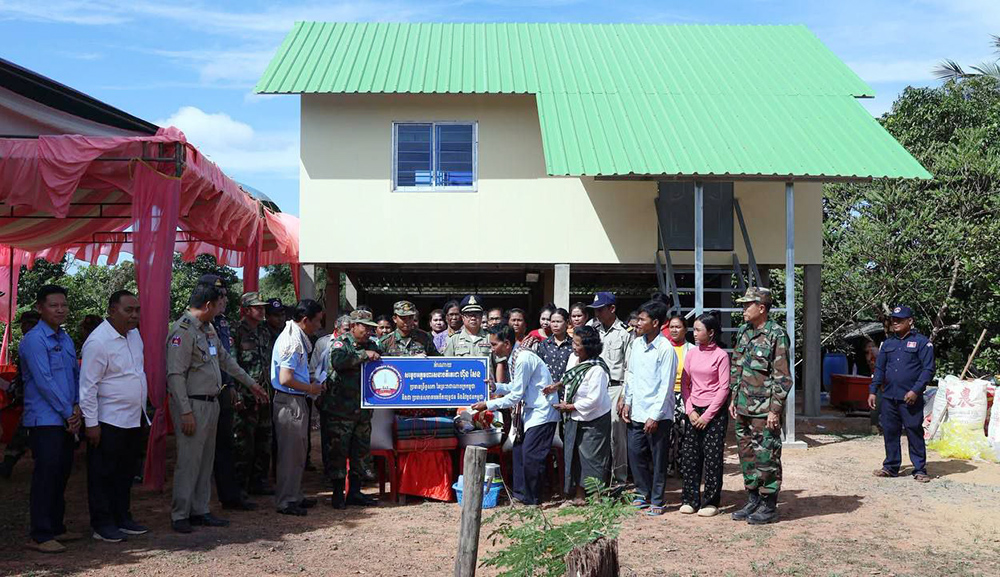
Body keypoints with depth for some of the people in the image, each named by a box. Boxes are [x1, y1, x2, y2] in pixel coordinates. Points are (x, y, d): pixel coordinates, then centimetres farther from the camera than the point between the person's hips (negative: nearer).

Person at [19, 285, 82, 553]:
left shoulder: (66, 339, 15)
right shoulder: (34, 340, -10)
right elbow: (44, 382, -15)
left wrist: (77, 407, 1)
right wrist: (68, 413, -12)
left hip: (67, 421, 8)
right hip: (45, 420, -8)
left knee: (61, 475, 13)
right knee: (46, 476, -6)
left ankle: (56, 528, 23)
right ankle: (40, 536, 1)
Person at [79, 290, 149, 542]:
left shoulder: (134, 333, 8)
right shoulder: (98, 341, -17)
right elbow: (88, 386, -17)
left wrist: (144, 409, 18)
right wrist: (91, 423, -17)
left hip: (134, 419, 8)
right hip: (108, 422, -8)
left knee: (126, 473, 16)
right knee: (103, 475, 3)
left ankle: (123, 518, 27)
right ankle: (102, 524, 11)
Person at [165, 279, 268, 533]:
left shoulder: (208, 328, 13)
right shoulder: (182, 331, -16)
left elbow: (225, 359, 25)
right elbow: (175, 375, -19)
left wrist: (251, 384, 28)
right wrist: (185, 412, -21)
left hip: (211, 403, 9)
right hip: (192, 405, -9)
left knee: (206, 460, 13)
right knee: (189, 460, -4)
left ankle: (200, 511, 21)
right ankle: (180, 515, 6)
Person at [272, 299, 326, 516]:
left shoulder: (297, 337, 13)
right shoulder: (293, 342, -20)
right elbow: (286, 379, -25)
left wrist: (310, 381, 13)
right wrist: (310, 388, -13)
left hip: (296, 402, 11)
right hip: (289, 402, -11)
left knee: (297, 452, 17)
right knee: (290, 453, -2)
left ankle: (295, 496, 27)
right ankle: (285, 501, 6)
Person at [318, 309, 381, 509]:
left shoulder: (372, 345, 13)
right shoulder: (340, 343, -5)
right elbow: (338, 360, -26)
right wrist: (364, 355, -22)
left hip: (363, 410, 6)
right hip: (339, 409, -6)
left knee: (360, 451, 10)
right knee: (337, 451, -1)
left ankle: (354, 492, 20)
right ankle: (338, 493, 9)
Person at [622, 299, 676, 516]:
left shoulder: (665, 349, -14)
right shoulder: (637, 344, 7)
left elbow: (666, 385, -14)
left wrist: (655, 416, -16)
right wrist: (627, 402, 10)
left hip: (657, 414, -6)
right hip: (636, 412, 6)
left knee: (658, 459, 5)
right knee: (635, 453, 11)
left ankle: (656, 501, 15)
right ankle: (644, 493, 27)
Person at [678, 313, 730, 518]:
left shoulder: (721, 355, -6)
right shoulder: (691, 353, 7)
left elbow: (724, 388, -8)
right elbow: (685, 384, 9)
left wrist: (707, 415, -11)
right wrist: (690, 410, -2)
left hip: (715, 411, -5)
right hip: (694, 411, 5)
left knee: (712, 457, -1)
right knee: (689, 455, 4)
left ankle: (711, 502, 9)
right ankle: (690, 500, 14)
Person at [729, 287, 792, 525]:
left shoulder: (776, 335, -12)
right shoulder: (743, 333, 11)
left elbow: (782, 378, -14)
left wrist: (775, 409, -16)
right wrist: (733, 399, 15)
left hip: (764, 410, -8)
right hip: (743, 408, 8)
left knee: (766, 457, 0)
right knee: (747, 455, 14)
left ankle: (769, 506, 10)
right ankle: (753, 501, 25)